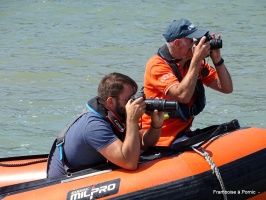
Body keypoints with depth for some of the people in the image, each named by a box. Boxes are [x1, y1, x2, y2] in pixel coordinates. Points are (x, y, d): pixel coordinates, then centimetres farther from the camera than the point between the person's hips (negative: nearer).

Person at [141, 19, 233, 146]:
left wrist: (217, 59, -6)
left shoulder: (195, 63, 7)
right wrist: (197, 60, -25)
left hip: (184, 133, 8)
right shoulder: (157, 65, -15)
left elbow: (227, 88, 8)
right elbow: (183, 95, -30)